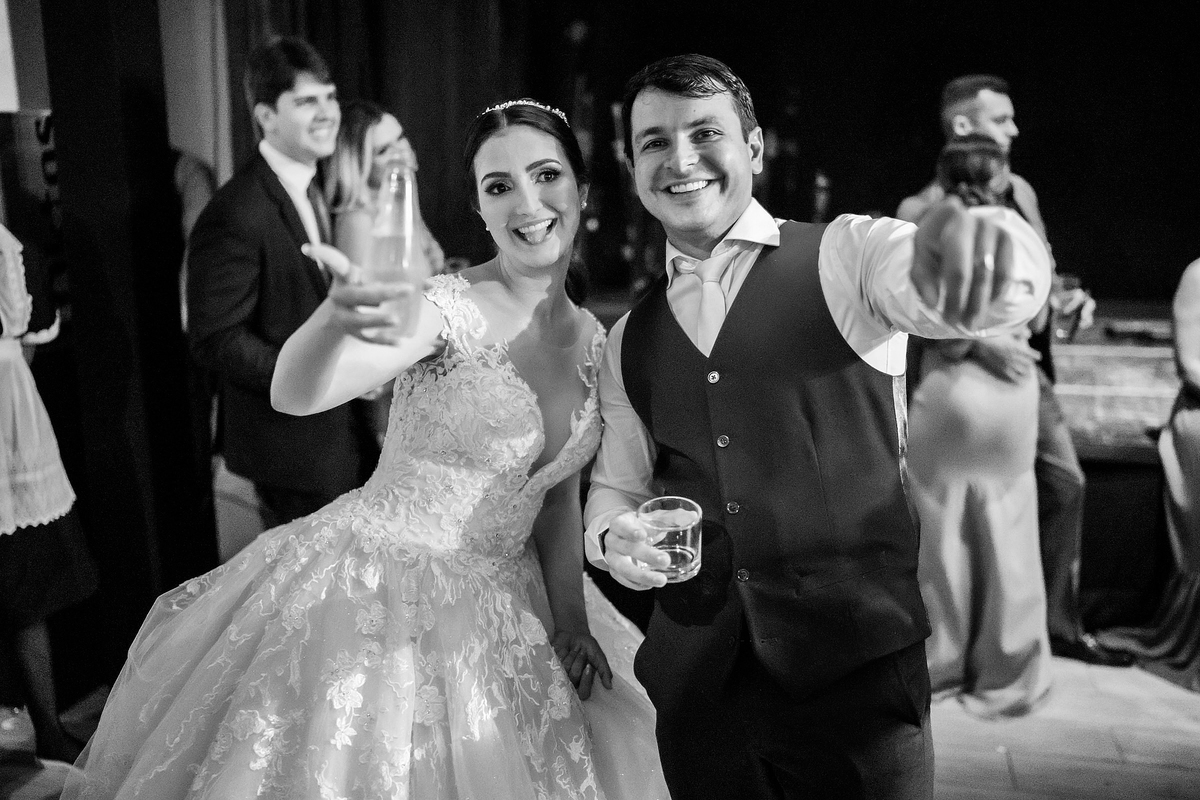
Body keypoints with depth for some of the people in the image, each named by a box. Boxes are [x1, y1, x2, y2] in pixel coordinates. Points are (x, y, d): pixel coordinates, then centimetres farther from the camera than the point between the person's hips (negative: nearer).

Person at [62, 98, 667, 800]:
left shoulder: (592, 337, 0)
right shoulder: (448, 308, -19)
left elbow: (558, 493, 9)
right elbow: (295, 396, -34)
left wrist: (571, 616, 0)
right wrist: (332, 321, -55)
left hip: (504, 606, 5)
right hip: (381, 587, -5)